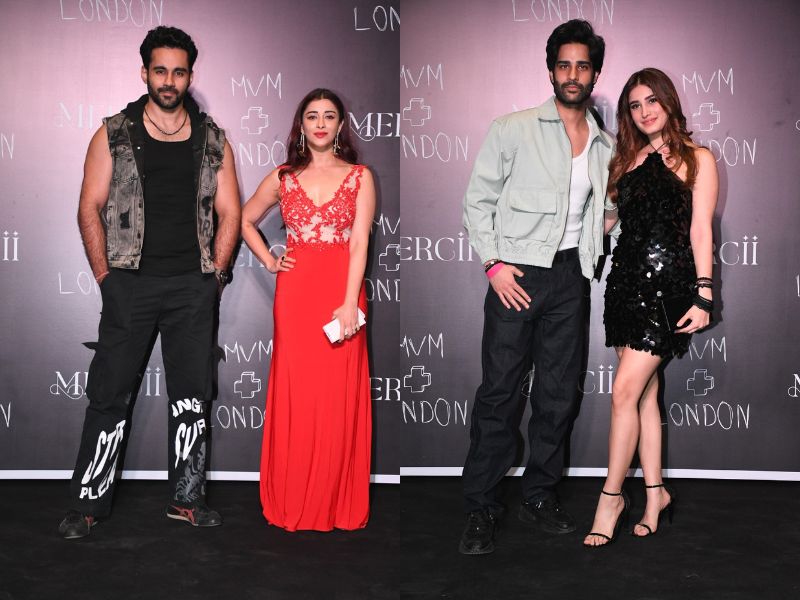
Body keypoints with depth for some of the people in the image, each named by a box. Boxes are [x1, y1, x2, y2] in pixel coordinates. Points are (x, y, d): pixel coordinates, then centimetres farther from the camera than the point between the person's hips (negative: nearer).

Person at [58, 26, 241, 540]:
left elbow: (229, 213, 9)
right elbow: (90, 208, 2)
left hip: (193, 287, 2)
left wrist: (213, 275, 1)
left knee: (192, 395, 6)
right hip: (130, 284, -2)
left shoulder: (213, 141, 9)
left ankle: (187, 497, 18)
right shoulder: (113, 135, 4)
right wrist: (105, 275, -5)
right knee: (110, 393, 0)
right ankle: (89, 502, 10)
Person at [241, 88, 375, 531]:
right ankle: (293, 502, 13)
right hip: (295, 291, 2)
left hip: (343, 291, -1)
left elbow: (359, 243, -5)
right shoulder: (283, 177, 10)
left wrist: (349, 302, -15)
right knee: (295, 393, 2)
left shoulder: (359, 177, 4)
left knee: (340, 394, 1)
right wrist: (268, 261, 8)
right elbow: (245, 219, 23)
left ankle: (338, 503, 13)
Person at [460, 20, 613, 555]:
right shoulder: (514, 130, -1)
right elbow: (478, 199, -1)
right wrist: (494, 263, -10)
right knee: (500, 391, -5)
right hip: (517, 275, -4)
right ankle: (482, 506, 4)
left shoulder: (606, 147, 13)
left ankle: (540, 495, 21)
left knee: (560, 393, 8)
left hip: (571, 276, 5)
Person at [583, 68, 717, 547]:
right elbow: (607, 219, 18)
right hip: (627, 278, 6)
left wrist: (703, 296, -11)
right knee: (645, 392, 8)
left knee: (626, 391, -11)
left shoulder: (696, 159, 1)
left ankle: (612, 495, 0)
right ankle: (656, 493, 18)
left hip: (667, 281, -6)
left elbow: (701, 230, -5)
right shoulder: (628, 160, 16)